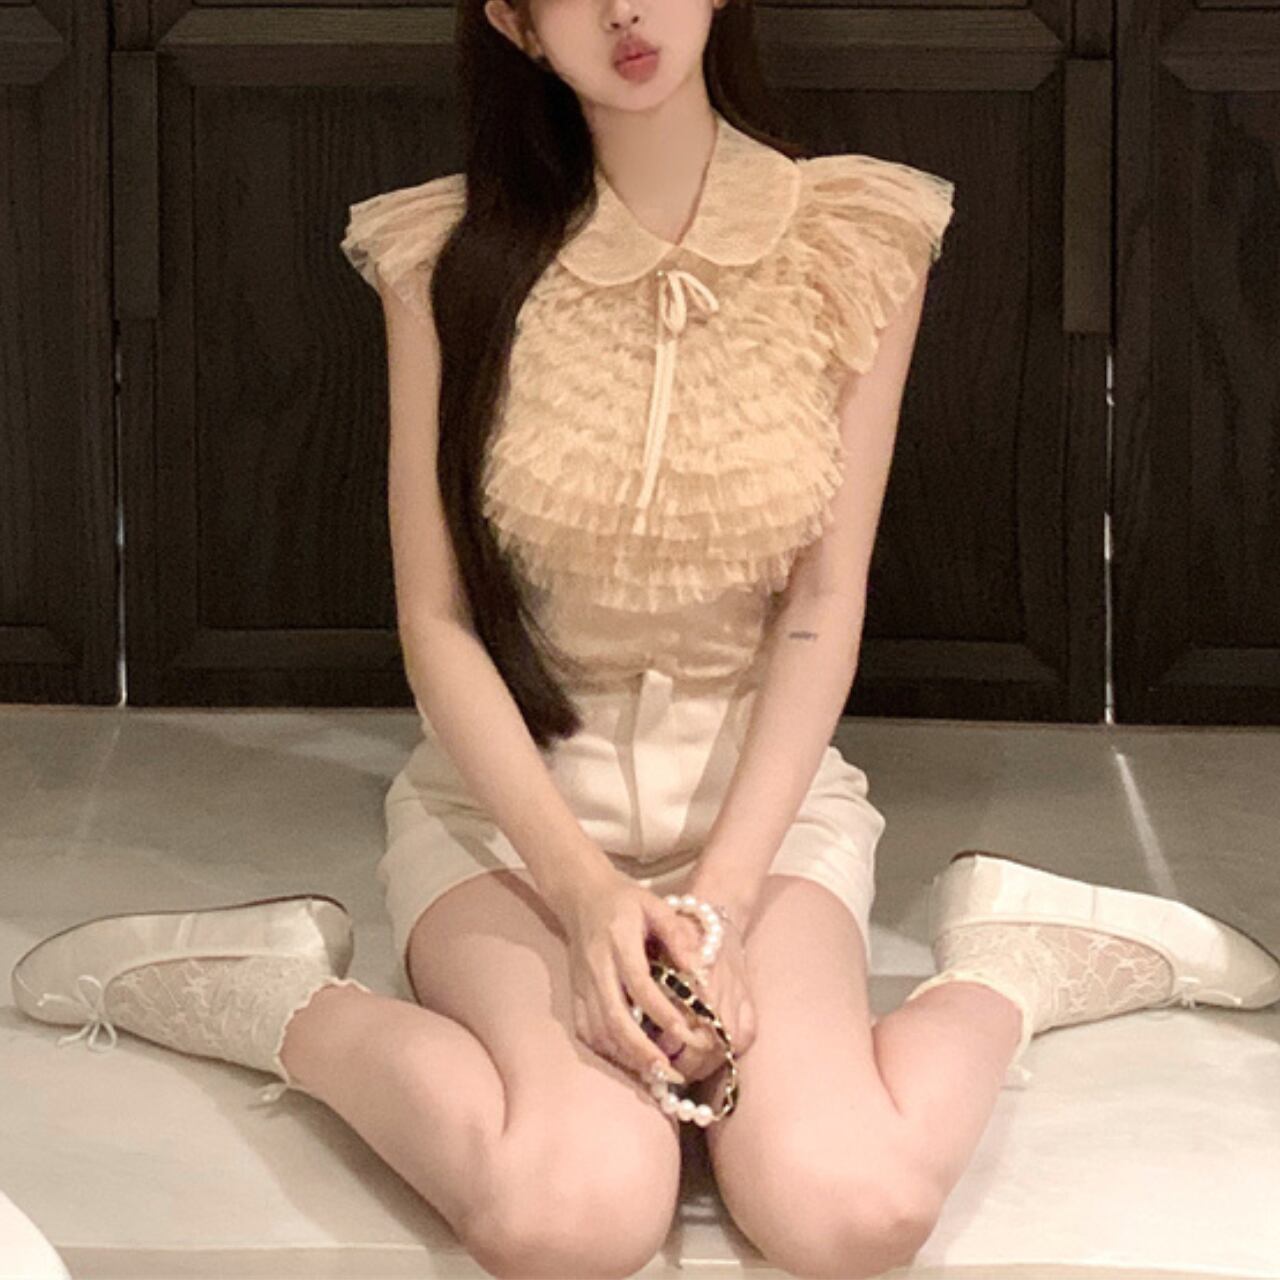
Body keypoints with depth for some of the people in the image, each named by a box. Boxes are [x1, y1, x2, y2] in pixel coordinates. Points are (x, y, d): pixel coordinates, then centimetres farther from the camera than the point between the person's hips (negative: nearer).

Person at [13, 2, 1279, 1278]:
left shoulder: (858, 236, -4)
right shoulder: (450, 256, -6)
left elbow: (822, 608, -4)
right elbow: (436, 620, -5)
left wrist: (717, 905, -16)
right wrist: (583, 890, -18)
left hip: (762, 788, 1)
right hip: (510, 788, -1)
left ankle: (1011, 959, 1)